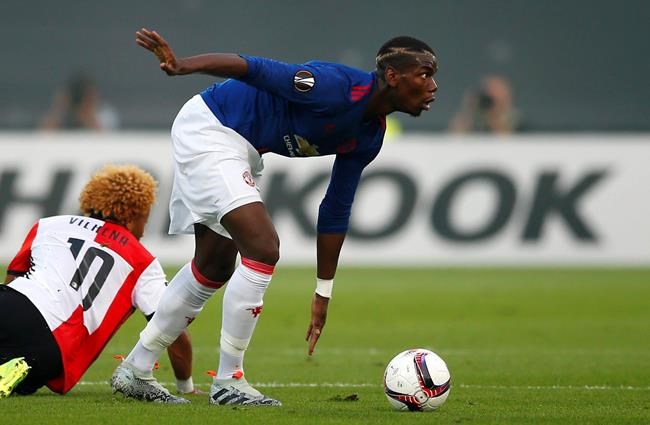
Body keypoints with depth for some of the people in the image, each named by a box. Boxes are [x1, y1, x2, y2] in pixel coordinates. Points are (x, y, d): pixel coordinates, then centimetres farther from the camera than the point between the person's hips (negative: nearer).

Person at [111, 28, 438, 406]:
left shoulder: (369, 136, 0)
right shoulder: (336, 88, -26)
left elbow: (336, 212, 8)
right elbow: (254, 69, -29)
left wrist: (323, 293, 10)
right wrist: (181, 66, -43)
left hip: (236, 147, 10)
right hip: (208, 129, -10)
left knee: (215, 268, 17)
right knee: (263, 247, -19)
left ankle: (133, 371, 28)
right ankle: (228, 382, -10)